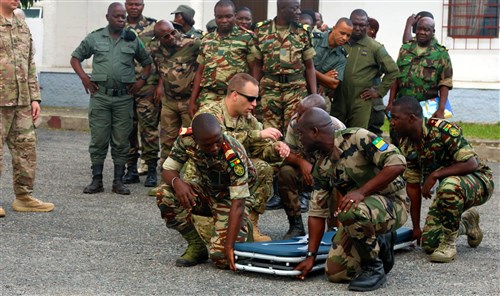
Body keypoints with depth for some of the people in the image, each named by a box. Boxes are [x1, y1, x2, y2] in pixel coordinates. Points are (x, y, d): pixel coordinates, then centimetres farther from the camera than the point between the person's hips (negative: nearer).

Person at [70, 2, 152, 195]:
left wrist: (142, 80, 3)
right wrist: (84, 77, -1)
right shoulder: (94, 38, 5)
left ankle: (118, 181, 11)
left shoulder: (133, 40, 7)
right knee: (98, 139, 1)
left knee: (121, 141, 4)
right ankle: (96, 181, 7)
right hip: (100, 95, -1)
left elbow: (147, 62, 18)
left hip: (124, 97, 1)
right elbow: (75, 58, 13)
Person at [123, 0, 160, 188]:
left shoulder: (153, 26, 2)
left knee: (149, 128, -4)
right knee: (128, 129, 7)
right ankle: (131, 169, 14)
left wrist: (160, 85, -7)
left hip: (147, 87, -3)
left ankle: (152, 170, 2)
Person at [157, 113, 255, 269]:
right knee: (165, 198, -25)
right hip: (207, 191, 5)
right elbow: (168, 170, -13)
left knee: (222, 257, -25)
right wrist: (177, 182, -38)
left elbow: (238, 203, -34)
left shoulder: (234, 155, -33)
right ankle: (197, 246, -6)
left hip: (230, 198, -4)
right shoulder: (186, 139, -21)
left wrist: (229, 246, -39)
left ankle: (243, 229, 9)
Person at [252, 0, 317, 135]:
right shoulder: (261, 31, 2)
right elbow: (258, 65, 9)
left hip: (297, 88, 0)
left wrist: (314, 95, 0)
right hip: (269, 89, 1)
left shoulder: (302, 32, 2)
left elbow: (309, 66, 6)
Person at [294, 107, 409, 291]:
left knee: (349, 212, -38)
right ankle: (379, 245, 17)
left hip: (392, 203, -7)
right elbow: (317, 212, 7)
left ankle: (374, 268, -14)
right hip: (360, 210, 7)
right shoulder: (321, 167, 3)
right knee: (336, 273, -6)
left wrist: (361, 192, -33)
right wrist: (311, 256, 2)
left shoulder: (357, 138, -18)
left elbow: (398, 164, -28)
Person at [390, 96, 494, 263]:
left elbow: (472, 164, -29)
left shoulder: (444, 130, -26)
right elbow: (413, 186, 2)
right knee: (429, 244, -3)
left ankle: (449, 244, -20)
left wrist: (435, 175, -31)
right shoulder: (406, 145, -4)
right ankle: (466, 223, 28)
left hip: (479, 181, -7)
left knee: (449, 185, -41)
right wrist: (416, 228, 3)